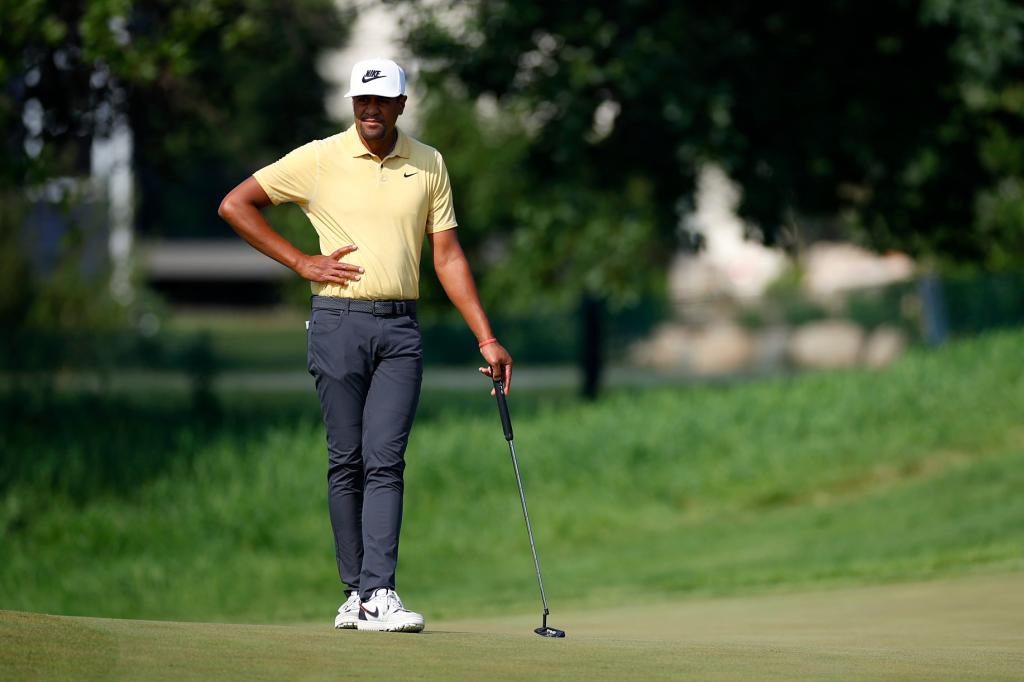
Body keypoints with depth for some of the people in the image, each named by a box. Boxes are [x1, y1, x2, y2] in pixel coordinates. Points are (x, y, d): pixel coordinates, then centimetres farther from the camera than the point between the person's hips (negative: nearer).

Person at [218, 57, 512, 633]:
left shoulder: (428, 164, 9)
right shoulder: (319, 159, 0)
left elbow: (448, 255, 10)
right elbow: (235, 204, 4)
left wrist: (487, 338, 5)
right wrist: (301, 262, -1)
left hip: (400, 330, 1)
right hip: (339, 322, -1)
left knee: (385, 461, -8)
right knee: (347, 462, 1)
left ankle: (379, 595, -14)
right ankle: (356, 591, 8)